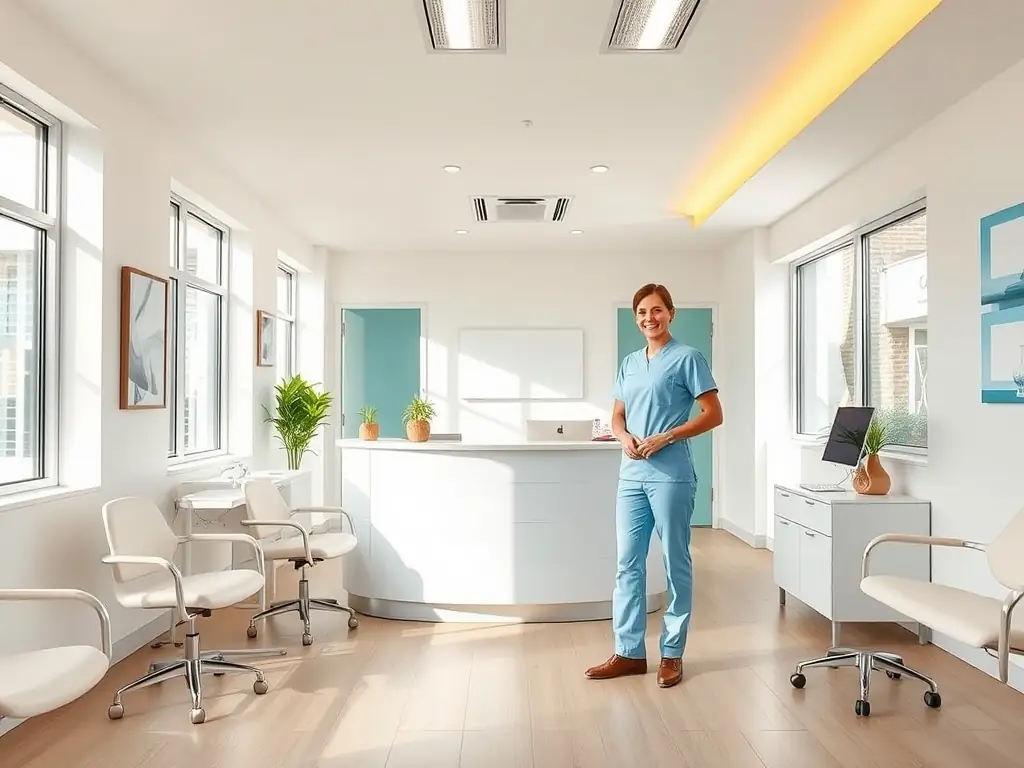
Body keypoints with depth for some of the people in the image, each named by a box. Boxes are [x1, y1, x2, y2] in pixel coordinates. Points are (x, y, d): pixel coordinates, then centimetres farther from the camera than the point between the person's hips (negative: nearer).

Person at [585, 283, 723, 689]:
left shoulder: (688, 358, -3)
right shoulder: (629, 363, 16)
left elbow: (713, 415, -6)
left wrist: (666, 437, -15)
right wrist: (624, 437, -4)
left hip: (671, 475, -6)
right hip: (632, 474, 6)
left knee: (675, 564, 5)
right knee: (628, 563, 8)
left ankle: (672, 653, 17)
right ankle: (629, 651, 18)